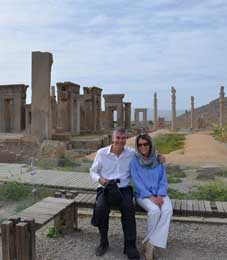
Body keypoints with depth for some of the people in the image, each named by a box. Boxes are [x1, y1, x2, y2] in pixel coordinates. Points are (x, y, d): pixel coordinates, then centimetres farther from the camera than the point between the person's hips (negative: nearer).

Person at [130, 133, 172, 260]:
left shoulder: (158, 160, 5)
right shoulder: (135, 161, -3)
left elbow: (163, 180, 4)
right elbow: (137, 182, -8)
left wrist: (160, 195, -13)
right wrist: (150, 197, -18)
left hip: (159, 194, 3)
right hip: (143, 194, -3)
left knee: (167, 210, -28)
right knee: (154, 210, -32)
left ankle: (150, 243, -19)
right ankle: (151, 242, -8)